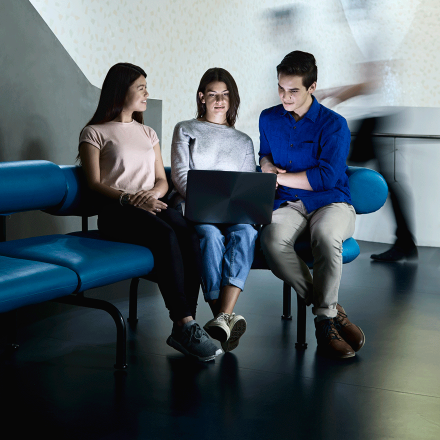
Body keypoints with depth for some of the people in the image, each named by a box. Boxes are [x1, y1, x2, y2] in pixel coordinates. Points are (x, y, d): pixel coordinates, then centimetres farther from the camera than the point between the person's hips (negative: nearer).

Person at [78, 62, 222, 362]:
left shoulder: (148, 133, 28)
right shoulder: (94, 133, 11)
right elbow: (95, 184, 1)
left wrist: (151, 194, -4)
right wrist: (129, 198, -17)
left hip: (152, 204, 5)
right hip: (117, 212, -5)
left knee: (190, 235, -31)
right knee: (166, 235, -36)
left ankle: (183, 328, -34)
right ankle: (186, 325, -38)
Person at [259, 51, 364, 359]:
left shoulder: (334, 125, -3)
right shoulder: (268, 119, 12)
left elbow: (326, 177, -12)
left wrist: (279, 177, -7)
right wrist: (267, 164, 7)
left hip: (331, 202, -3)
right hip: (288, 204, 3)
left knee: (325, 237, -40)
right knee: (273, 239, -34)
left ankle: (324, 319, -20)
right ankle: (333, 310, -22)